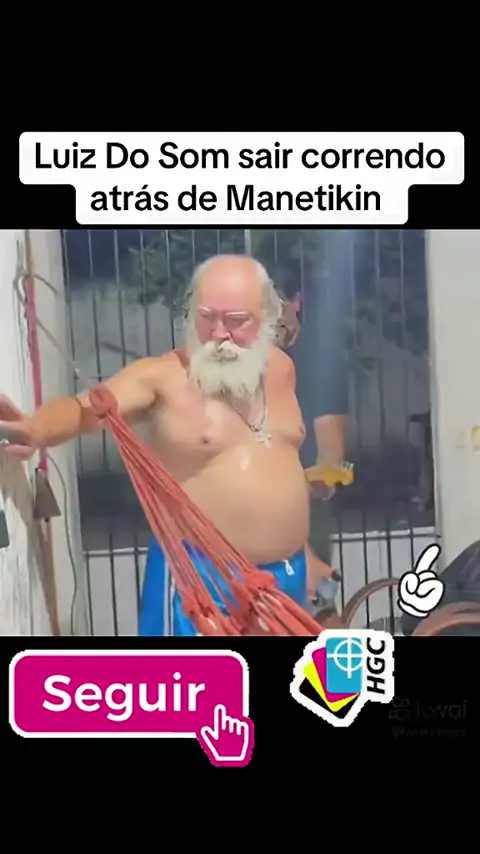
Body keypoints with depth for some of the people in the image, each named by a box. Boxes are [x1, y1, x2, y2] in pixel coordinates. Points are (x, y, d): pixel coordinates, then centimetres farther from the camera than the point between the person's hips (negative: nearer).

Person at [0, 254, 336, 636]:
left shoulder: (280, 367, 5)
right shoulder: (162, 376, -14)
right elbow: (85, 408, -28)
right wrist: (36, 429, -51)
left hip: (286, 575, 6)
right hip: (202, 578, -5)